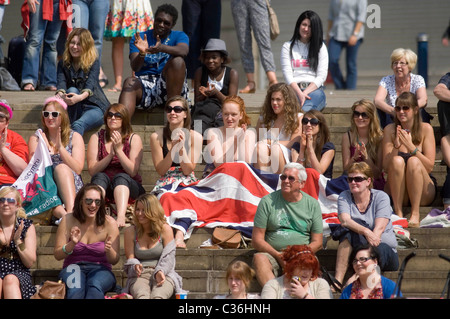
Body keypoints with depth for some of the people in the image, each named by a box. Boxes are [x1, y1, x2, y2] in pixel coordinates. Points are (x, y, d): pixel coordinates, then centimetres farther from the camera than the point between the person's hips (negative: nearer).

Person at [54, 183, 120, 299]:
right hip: (73, 267, 0)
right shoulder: (68, 220, 1)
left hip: (100, 269, 0)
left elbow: (115, 260, 2)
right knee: (75, 290, -36)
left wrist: (109, 250, -21)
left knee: (95, 286, -37)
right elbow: (57, 255, 1)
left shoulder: (109, 223, 0)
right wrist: (72, 244, -19)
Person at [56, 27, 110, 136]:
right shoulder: (63, 63, 7)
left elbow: (91, 84, -18)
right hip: (74, 110, 3)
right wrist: (60, 94, -38)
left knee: (79, 124, -34)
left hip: (95, 107, -3)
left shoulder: (94, 62, -1)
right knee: (72, 90, -29)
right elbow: (61, 83, -11)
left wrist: (80, 97, -41)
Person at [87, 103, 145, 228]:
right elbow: (92, 170, -3)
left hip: (129, 188, -1)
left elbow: (133, 171, -8)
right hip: (102, 185, 1)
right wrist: (111, 154, -14)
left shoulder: (134, 139, 4)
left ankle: (121, 216, -59)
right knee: (100, 177, -30)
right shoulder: (96, 138, 8)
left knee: (121, 177, -33)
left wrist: (118, 150, -15)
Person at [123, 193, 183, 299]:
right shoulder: (130, 231, 11)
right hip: (139, 275, 0)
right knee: (141, 295, -37)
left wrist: (160, 271, -19)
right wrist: (135, 266, -15)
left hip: (163, 274, 0)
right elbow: (130, 259, 10)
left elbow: (168, 258, 2)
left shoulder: (165, 229, 6)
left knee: (157, 296, -36)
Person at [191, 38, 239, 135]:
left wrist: (216, 93, -19)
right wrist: (205, 94, -16)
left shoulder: (232, 73, 2)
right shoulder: (200, 72, 7)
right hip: (203, 107, 1)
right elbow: (196, 101, 7)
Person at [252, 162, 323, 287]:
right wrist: (278, 255, -13)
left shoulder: (312, 204, 9)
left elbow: (317, 242, 8)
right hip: (272, 255, 0)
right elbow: (257, 240, 2)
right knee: (259, 258, -33)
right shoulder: (268, 201, 6)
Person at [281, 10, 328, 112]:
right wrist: (299, 93, -13)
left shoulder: (321, 47, 17)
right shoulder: (288, 46, 18)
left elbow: (321, 76, 7)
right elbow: (287, 74, 5)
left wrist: (305, 92, -11)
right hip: (294, 89, 1)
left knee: (305, 109, -39)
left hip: (314, 89, -1)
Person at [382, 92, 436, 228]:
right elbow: (386, 166, -5)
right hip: (396, 191, 1)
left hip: (423, 193, -1)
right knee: (397, 161, -27)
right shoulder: (390, 130, 0)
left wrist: (411, 146, -21)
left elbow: (429, 166, -10)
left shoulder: (426, 129, -3)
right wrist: (396, 146, -21)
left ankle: (415, 213, -31)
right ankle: (398, 212, -29)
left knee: (413, 161, -29)